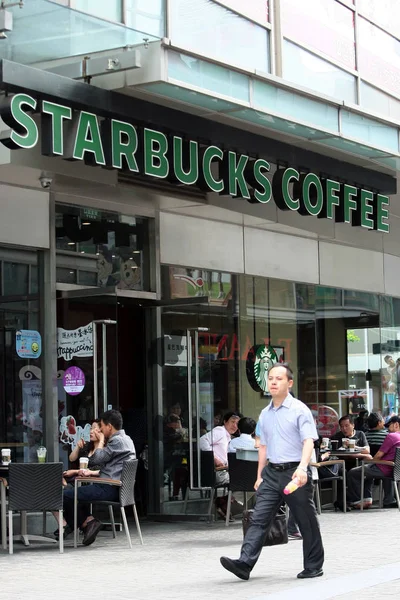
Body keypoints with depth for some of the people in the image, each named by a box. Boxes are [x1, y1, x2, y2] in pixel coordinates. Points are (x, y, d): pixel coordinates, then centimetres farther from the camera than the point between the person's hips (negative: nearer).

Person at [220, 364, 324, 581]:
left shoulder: (299, 409, -6)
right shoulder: (265, 414, 14)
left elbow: (308, 441, -15)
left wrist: (302, 468, -30)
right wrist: (259, 476, 18)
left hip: (294, 472, -6)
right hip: (271, 472, 6)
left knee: (306, 522, 5)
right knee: (258, 519, -5)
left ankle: (313, 567, 16)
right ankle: (245, 563, -12)